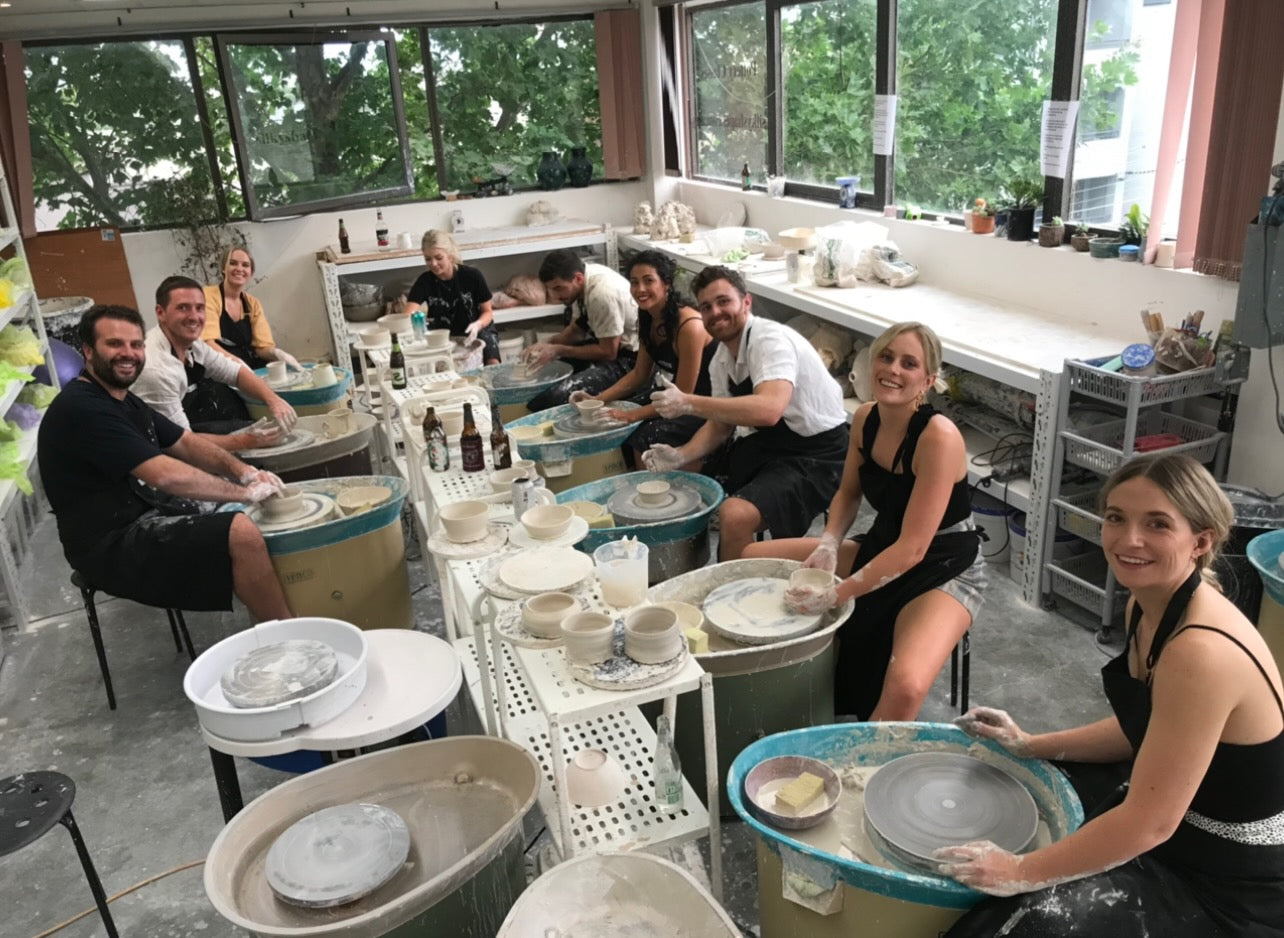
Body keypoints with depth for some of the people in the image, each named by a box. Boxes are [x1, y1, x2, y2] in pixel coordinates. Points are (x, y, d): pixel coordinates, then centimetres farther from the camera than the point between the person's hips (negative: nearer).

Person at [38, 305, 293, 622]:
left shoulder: (125, 400, 13)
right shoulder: (82, 409, -21)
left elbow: (185, 442, 13)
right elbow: (166, 475, -29)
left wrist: (244, 472, -6)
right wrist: (245, 491, -21)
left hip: (146, 516, 11)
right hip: (114, 545, -11)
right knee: (242, 533, -27)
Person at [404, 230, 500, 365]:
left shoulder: (472, 276, -9)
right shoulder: (425, 282, -6)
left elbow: (487, 312, -1)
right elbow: (409, 314, -18)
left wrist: (477, 325, -23)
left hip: (475, 332, -1)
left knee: (493, 364, -30)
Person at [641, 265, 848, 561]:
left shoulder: (770, 340, -22)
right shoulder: (721, 359, 5)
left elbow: (769, 410, -39)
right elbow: (720, 424, 12)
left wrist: (689, 403, -36)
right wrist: (680, 456, -7)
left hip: (814, 454, -9)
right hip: (765, 445, 9)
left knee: (734, 515, -29)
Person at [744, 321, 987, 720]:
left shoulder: (939, 436, -26)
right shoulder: (865, 418, -5)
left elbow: (912, 548, -27)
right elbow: (849, 492, 12)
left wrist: (834, 595, -27)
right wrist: (829, 544, -7)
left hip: (943, 571, -7)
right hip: (880, 551, 8)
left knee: (905, 687, -35)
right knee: (752, 558, 6)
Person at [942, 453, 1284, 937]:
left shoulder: (1203, 652, -32)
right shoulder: (1148, 606, -4)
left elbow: (1149, 823, -28)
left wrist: (1021, 873, -21)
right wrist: (1031, 746, 7)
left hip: (1231, 889, -9)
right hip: (1180, 828, 9)